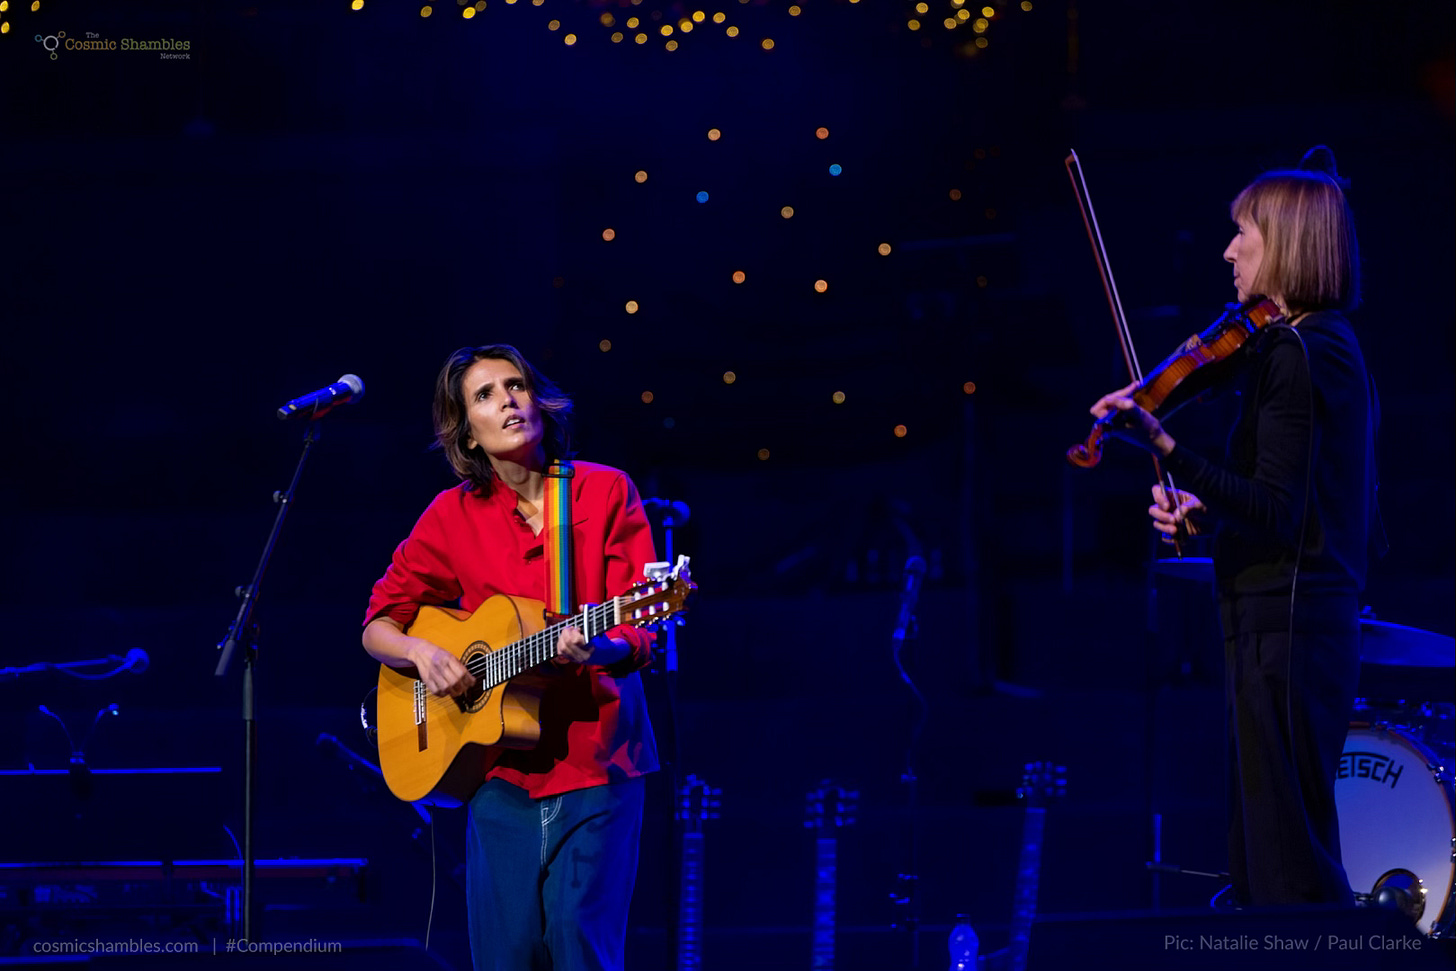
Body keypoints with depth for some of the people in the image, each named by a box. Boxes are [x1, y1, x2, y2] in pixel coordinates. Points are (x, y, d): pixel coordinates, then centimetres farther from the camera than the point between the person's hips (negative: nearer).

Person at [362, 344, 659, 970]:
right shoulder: (455, 516, 6)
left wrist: (600, 649, -27)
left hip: (596, 761, -2)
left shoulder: (606, 494, 0)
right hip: (500, 770, 2)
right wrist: (420, 653, -7)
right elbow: (378, 627, 14)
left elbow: (639, 638, -5)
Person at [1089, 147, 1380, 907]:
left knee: (1289, 870, -8)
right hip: (1320, 610, 10)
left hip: (1282, 622, -10)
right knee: (1260, 865, 14)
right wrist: (1206, 504, 8)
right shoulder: (1333, 344, 15)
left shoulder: (1294, 353, -15)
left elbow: (1277, 513, -22)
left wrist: (1163, 448, -28)